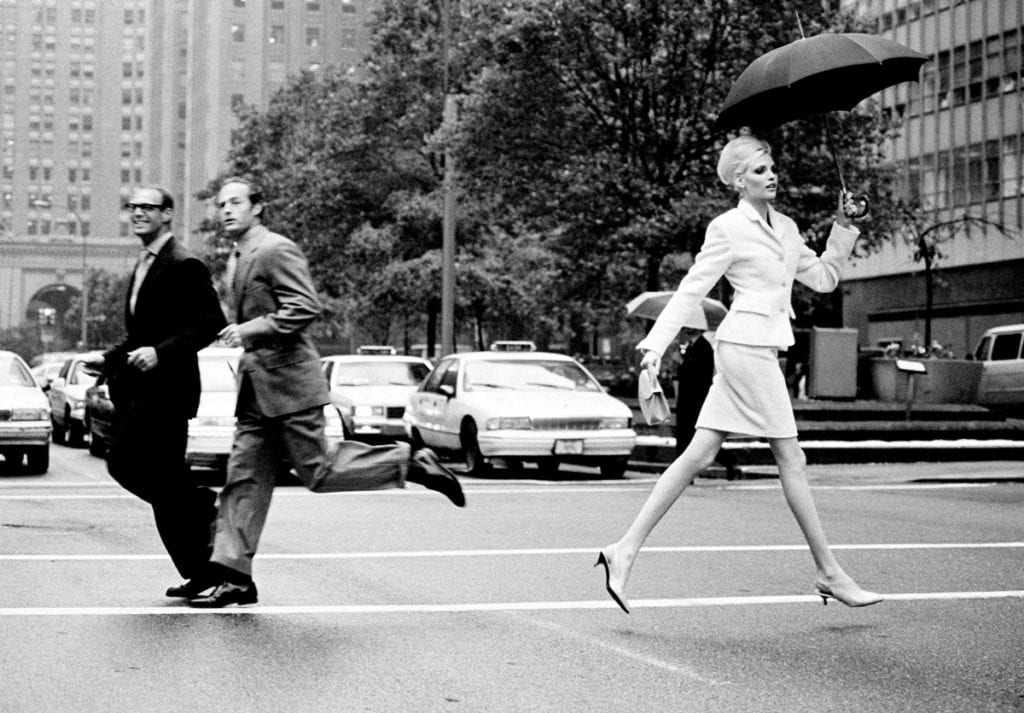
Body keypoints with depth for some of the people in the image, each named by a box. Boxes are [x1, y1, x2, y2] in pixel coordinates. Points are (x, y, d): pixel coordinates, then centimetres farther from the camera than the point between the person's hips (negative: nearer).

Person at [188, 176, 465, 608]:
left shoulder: (276, 250, -11)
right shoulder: (236, 260, 18)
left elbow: (306, 308, -21)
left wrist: (250, 330, -21)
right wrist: (240, 333, 15)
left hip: (288, 384, -9)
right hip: (256, 391, 9)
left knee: (318, 474, -6)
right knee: (244, 479, 3)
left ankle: (411, 463, 8)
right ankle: (234, 576, 3)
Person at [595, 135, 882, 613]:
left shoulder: (785, 228, 18)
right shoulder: (728, 228, -5)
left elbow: (823, 278, 22)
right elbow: (691, 289, -6)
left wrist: (843, 229, 12)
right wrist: (655, 343, -11)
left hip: (760, 348, 9)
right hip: (747, 345, -8)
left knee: (699, 456, 5)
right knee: (790, 459, -3)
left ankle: (625, 551, 6)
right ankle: (830, 575, 5)